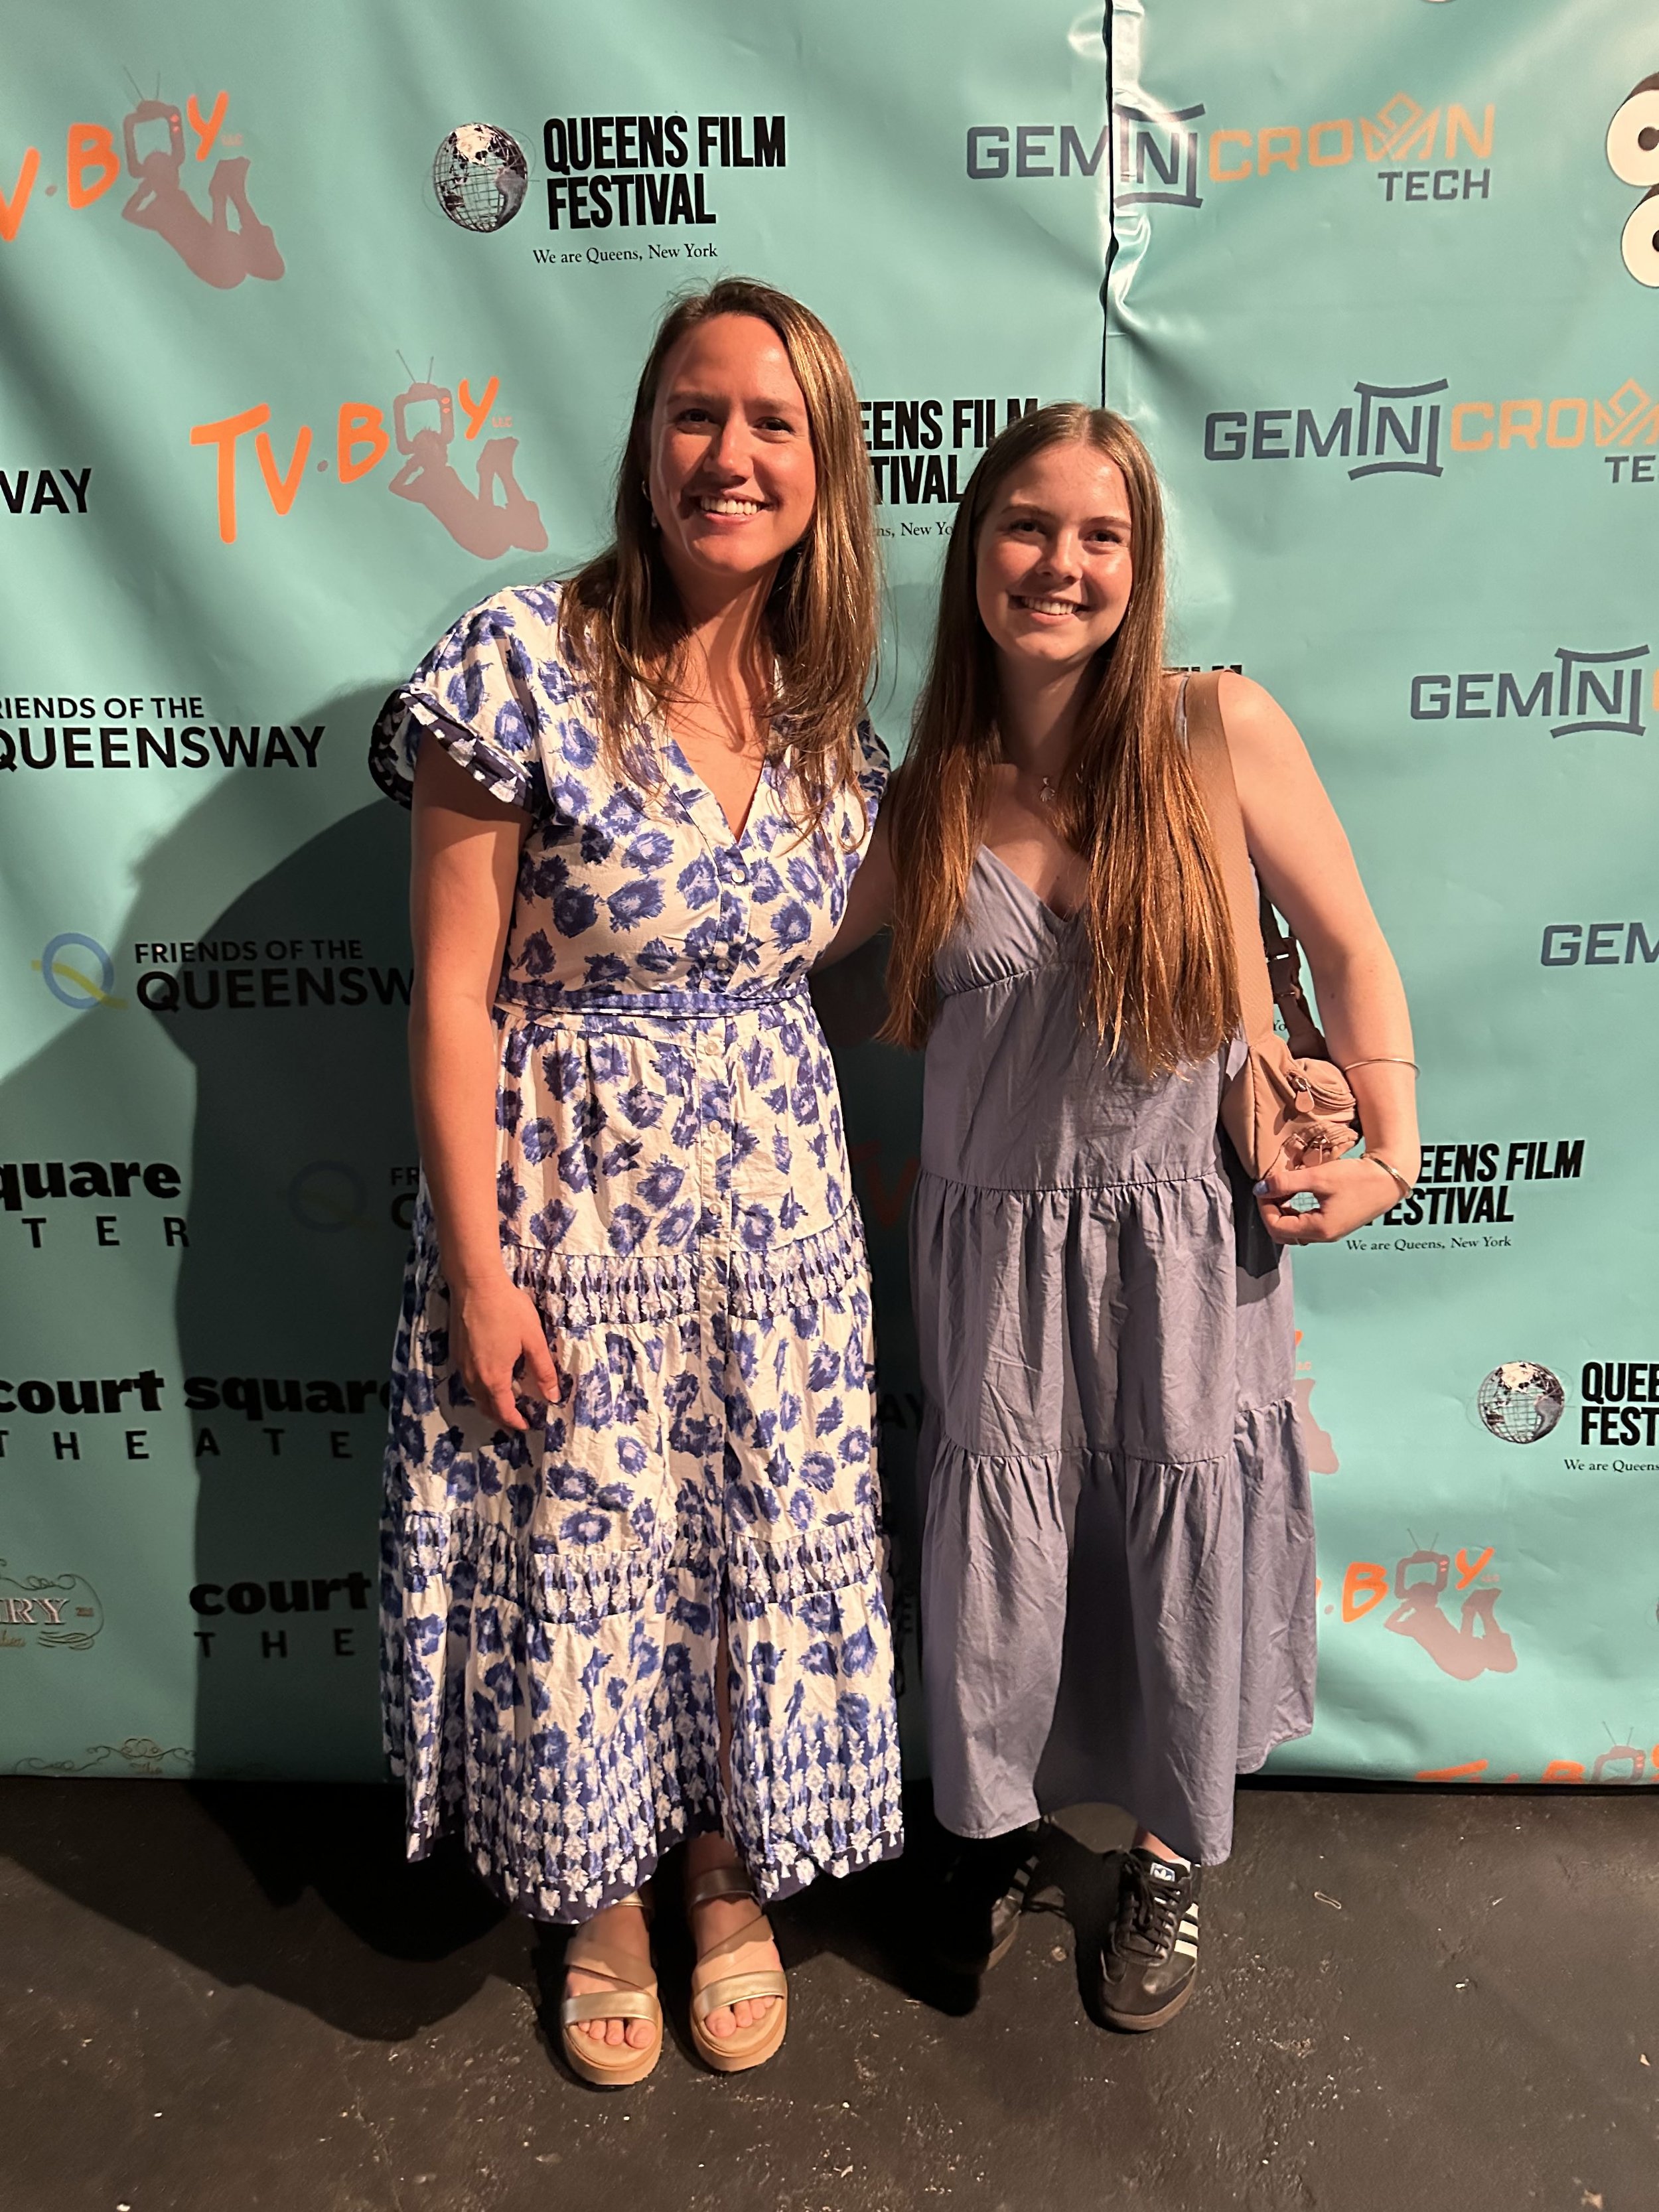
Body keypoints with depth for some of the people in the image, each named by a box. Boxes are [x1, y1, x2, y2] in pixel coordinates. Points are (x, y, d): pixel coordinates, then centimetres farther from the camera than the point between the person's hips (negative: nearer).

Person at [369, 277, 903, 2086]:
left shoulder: (831, 718, 3)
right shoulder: (524, 662, -13)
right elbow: (452, 995, -14)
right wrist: (478, 1267, -14)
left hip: (772, 1203, 5)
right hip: (564, 1202, -4)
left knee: (767, 1553, 15)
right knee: (581, 1564, 12)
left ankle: (731, 1875, 43)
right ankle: (604, 1897, 41)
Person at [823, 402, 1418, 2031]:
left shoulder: (1221, 733, -10)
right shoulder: (925, 799, -4)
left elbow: (1347, 947, -2)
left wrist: (1390, 1149, -7)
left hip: (1184, 1242, -1)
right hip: (992, 1249, 1)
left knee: (1182, 1564, 14)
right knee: (993, 1578, 11)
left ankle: (1170, 1855, 44)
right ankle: (994, 1825, 44)